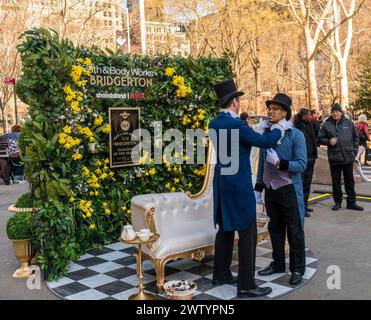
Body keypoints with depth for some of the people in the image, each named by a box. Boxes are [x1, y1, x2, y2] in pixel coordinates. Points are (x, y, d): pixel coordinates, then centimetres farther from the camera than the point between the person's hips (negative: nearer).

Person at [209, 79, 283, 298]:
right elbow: (265, 142, -16)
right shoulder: (237, 124, -19)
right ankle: (246, 284, 3)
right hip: (239, 185, -8)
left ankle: (221, 274, 27)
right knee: (247, 233, -1)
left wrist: (253, 132, 19)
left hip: (222, 183, 9)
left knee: (225, 229, 17)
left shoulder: (214, 124, 7)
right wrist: (278, 130, 2)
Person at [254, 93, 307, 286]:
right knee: (275, 228, 16)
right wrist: (258, 186, 9)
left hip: (289, 190, -5)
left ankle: (297, 269, 20)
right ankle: (278, 264, 31)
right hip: (271, 189, 5)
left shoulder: (296, 135, -10)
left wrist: (281, 163, -28)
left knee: (294, 230, 6)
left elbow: (301, 165, -14)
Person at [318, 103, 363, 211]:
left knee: (350, 180, 9)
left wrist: (354, 150, 3)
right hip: (334, 158, -1)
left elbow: (355, 137, 10)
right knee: (336, 181, 7)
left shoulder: (348, 122, 4)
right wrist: (329, 141, -14)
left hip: (348, 157, 1)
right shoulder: (327, 124, -1)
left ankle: (351, 202, 18)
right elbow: (320, 138, 4)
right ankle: (337, 202, 19)